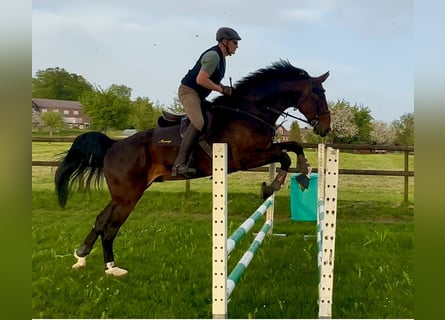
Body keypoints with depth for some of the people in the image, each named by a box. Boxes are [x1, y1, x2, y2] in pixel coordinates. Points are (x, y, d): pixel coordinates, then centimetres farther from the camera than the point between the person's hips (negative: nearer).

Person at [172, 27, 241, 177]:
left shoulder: (221, 57, 15)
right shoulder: (213, 55, -16)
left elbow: (213, 81, 24)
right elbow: (200, 80, -25)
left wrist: (225, 88, 6)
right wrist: (221, 89, -16)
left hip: (198, 95, 11)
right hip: (188, 91, -11)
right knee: (198, 123, -28)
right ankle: (179, 164, -32)